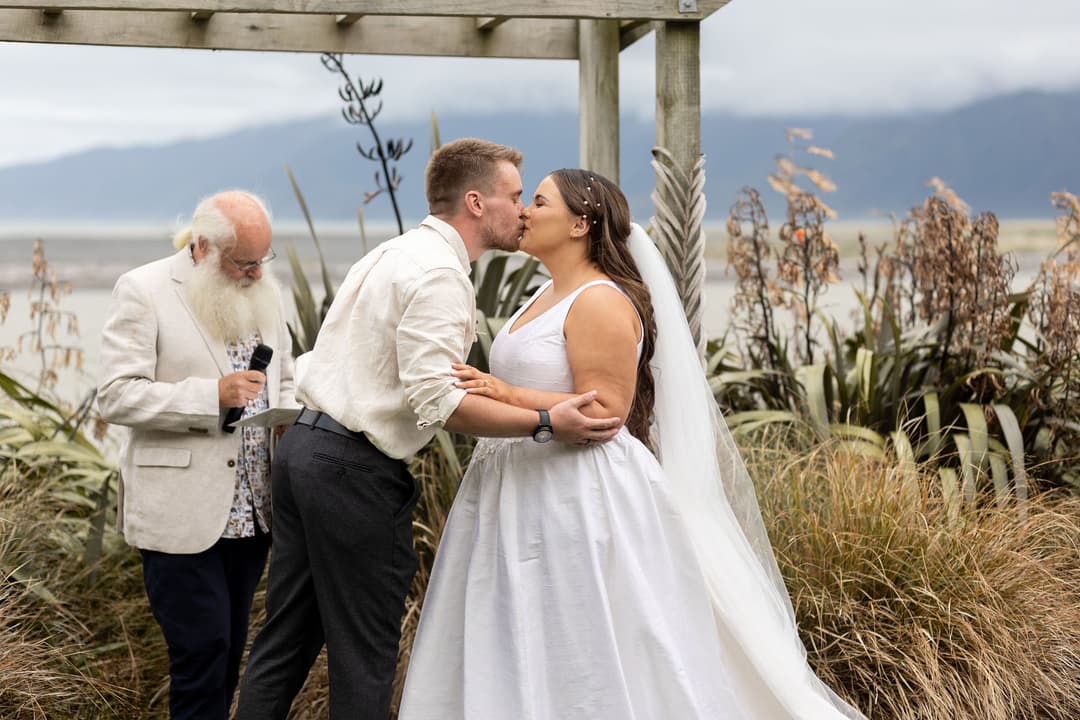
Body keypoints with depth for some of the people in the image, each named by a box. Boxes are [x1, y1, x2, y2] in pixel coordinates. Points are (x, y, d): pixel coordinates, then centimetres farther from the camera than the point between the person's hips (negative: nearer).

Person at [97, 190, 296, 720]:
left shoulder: (262, 290, 11)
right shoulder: (144, 291, -8)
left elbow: (283, 380, 21)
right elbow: (116, 396, -14)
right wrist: (213, 395, -22)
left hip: (249, 510, 6)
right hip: (181, 513, -6)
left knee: (229, 650, 11)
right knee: (201, 649, -6)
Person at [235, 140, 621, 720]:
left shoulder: (394, 254, 18)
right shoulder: (439, 273, -14)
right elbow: (435, 399, -23)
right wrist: (545, 425, -23)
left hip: (304, 448, 10)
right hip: (355, 471, -10)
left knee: (285, 639, 13)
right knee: (364, 652, 1)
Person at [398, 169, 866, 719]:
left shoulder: (601, 303, -14)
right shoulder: (549, 296, 16)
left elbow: (604, 412, -21)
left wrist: (507, 395, -25)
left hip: (578, 502, -10)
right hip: (528, 493, 10)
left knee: (582, 661, -3)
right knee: (520, 658, 13)